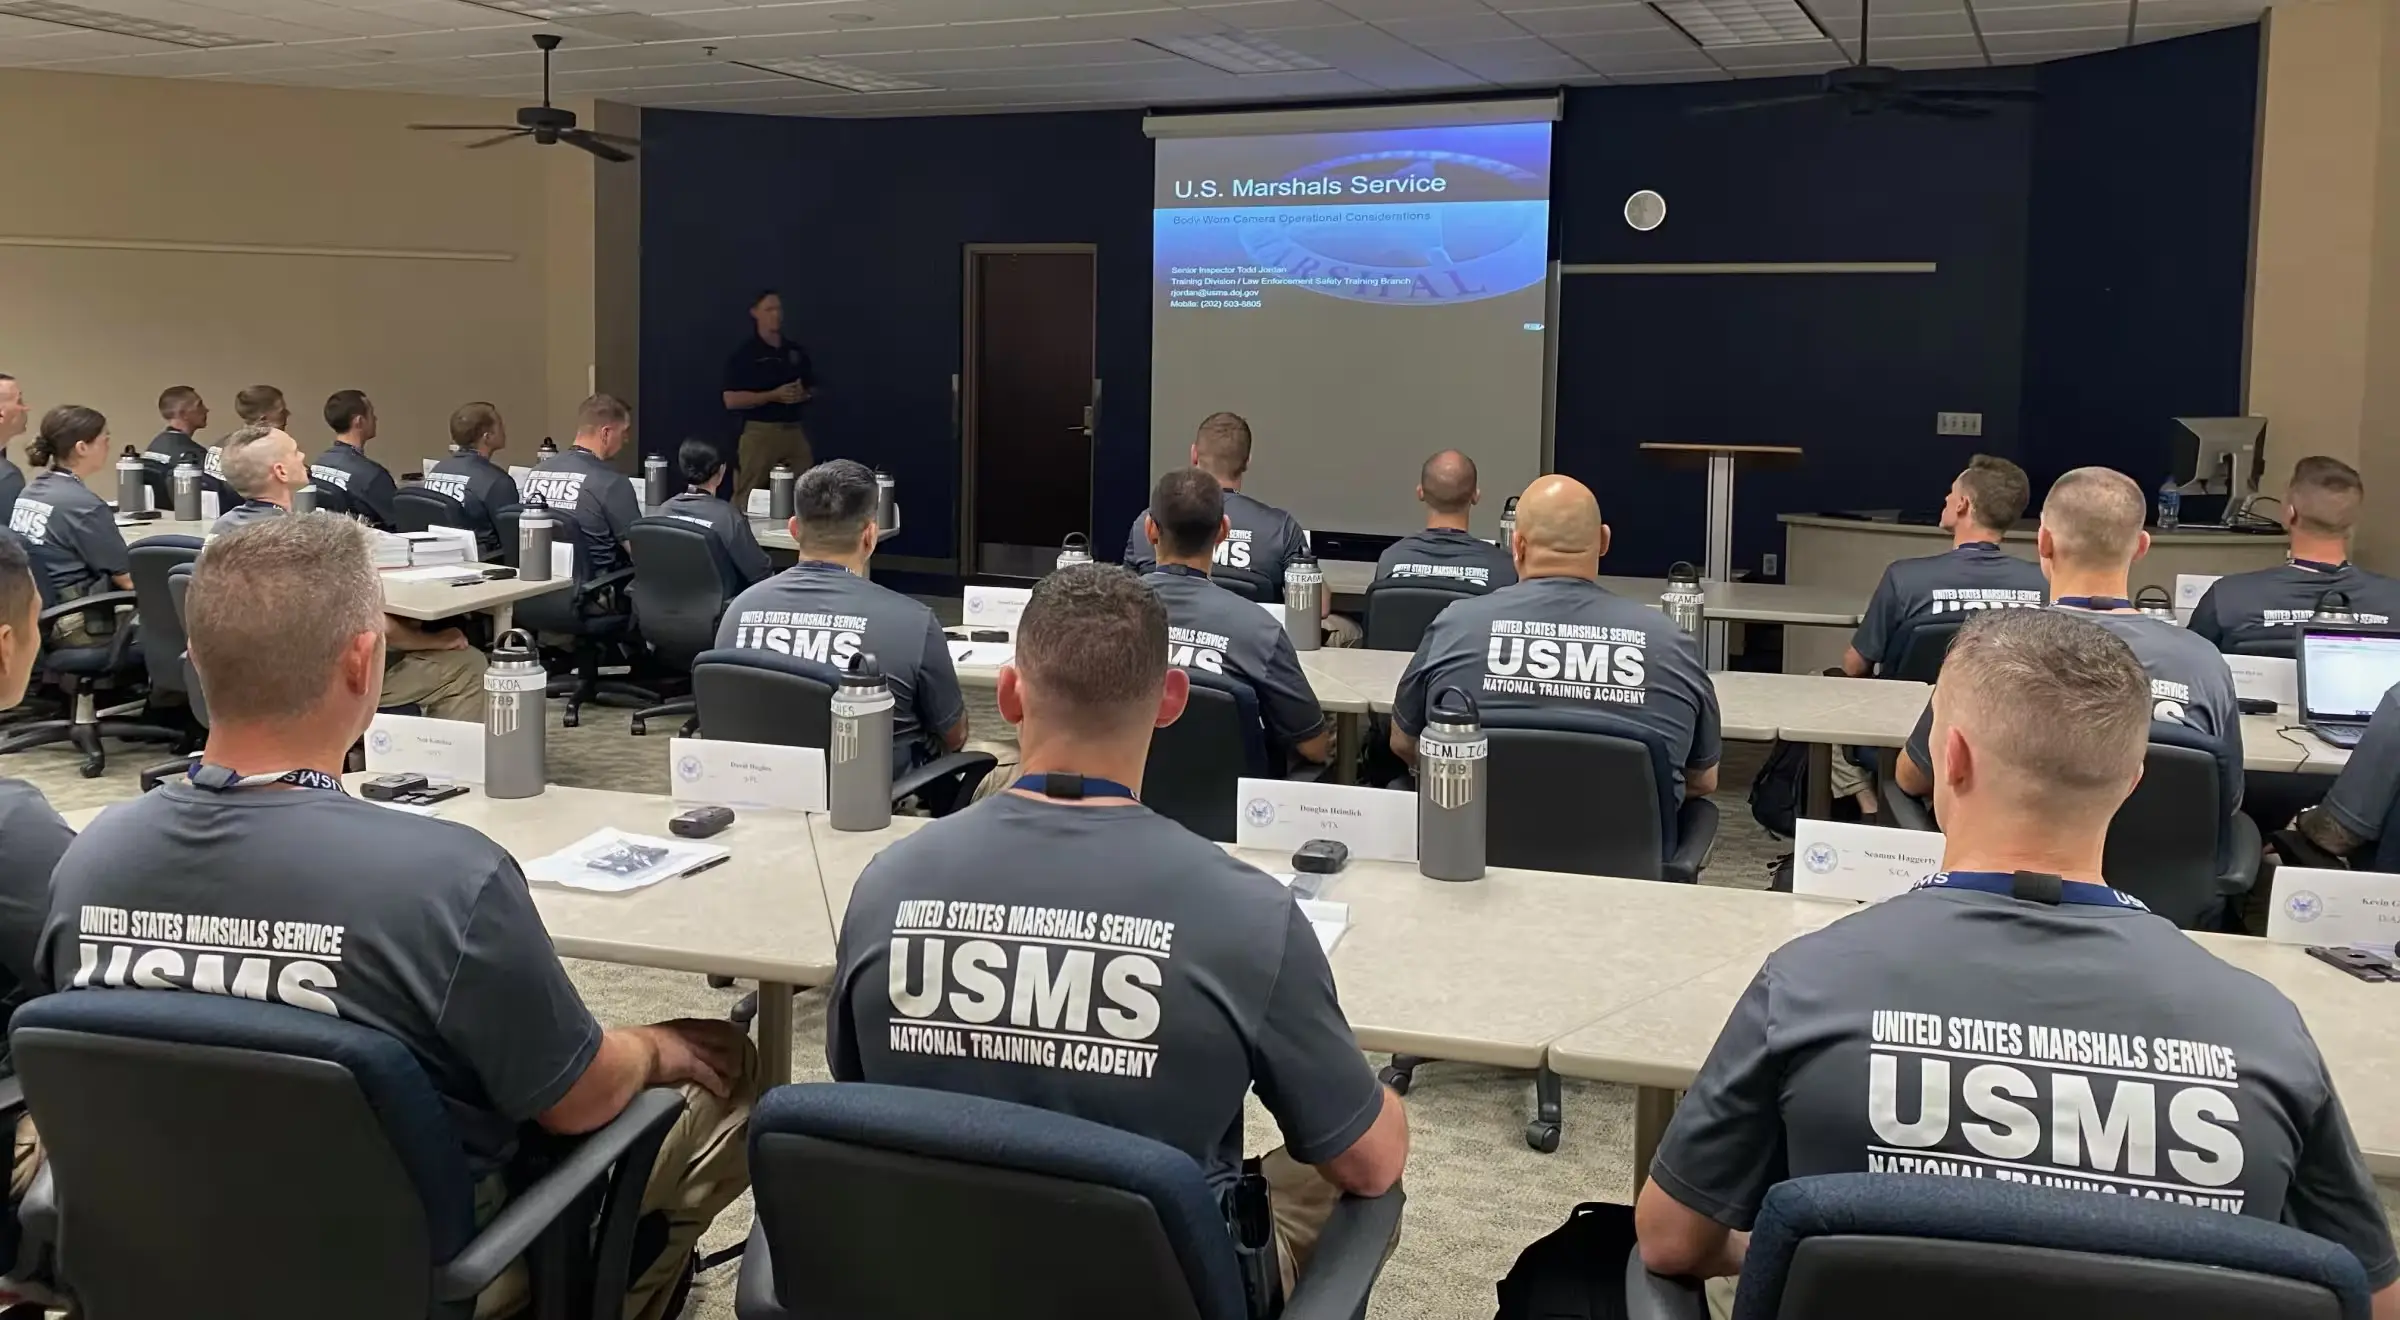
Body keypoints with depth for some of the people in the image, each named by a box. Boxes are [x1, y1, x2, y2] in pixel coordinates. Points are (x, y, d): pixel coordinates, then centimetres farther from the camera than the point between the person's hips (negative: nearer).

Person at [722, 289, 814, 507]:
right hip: (759, 431, -5)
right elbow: (731, 400, -9)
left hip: (795, 431, 5)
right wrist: (774, 395, -16)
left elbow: (813, 390, 22)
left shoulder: (797, 352, 14)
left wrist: (802, 395, -2)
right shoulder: (744, 354, -2)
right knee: (747, 499, -6)